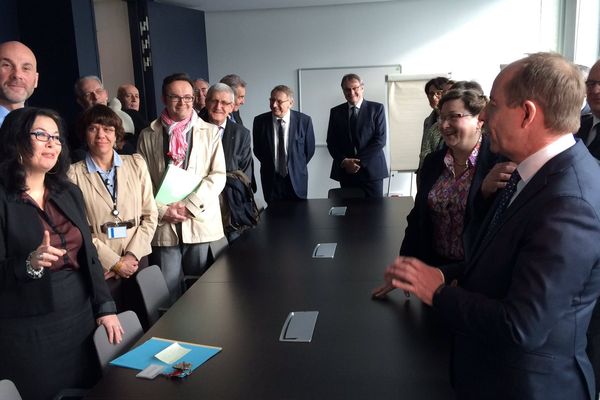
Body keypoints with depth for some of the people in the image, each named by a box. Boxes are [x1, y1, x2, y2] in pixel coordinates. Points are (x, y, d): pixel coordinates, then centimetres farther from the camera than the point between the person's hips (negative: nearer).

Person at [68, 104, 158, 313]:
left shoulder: (136, 164, 5)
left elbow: (150, 215, 3)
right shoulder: (74, 174, -4)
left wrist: (133, 255, -7)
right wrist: (114, 262, -9)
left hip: (137, 263, 3)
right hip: (100, 270, -3)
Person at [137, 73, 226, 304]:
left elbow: (218, 176, -2)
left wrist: (189, 206, -11)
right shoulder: (148, 136, 8)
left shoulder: (210, 132, 5)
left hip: (201, 223, 0)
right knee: (170, 295, 4)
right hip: (164, 225, 1)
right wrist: (162, 211, -8)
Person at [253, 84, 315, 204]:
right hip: (271, 179, 1)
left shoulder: (304, 120, -8)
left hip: (296, 179, 0)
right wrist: (270, 166, 9)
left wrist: (297, 167, 7)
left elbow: (309, 149, 3)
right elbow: (257, 149, 7)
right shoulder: (260, 121, -5)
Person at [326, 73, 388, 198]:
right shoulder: (336, 112, 9)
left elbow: (380, 139, -6)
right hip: (345, 171, 2)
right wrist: (344, 161, -10)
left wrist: (359, 161, -12)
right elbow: (331, 142, 6)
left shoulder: (377, 108, 2)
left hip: (371, 170, -2)